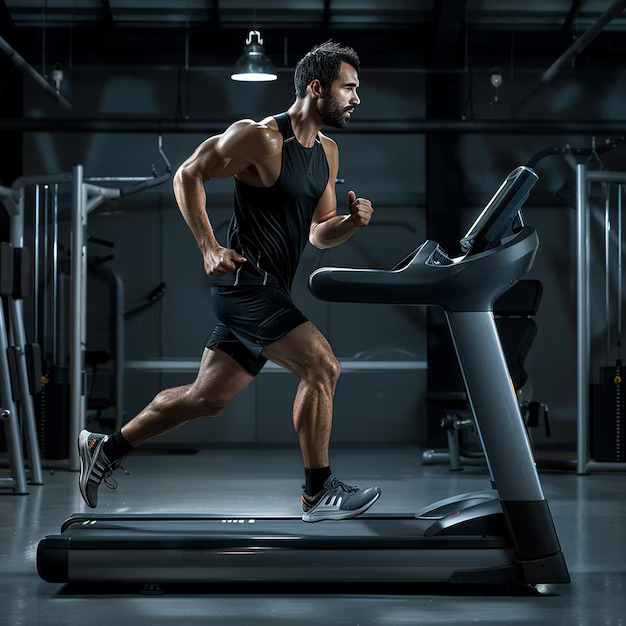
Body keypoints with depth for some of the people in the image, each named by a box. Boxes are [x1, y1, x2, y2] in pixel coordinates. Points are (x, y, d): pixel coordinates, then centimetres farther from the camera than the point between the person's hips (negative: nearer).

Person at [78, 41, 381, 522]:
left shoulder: (327, 153, 14)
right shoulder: (260, 138, -12)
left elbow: (318, 233, 20)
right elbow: (188, 176, -9)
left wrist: (353, 221, -2)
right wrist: (209, 248, -18)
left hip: (270, 293, 9)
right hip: (246, 282, -9)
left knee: (207, 398, 12)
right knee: (321, 366, -16)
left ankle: (105, 449, 25)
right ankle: (319, 493, -5)